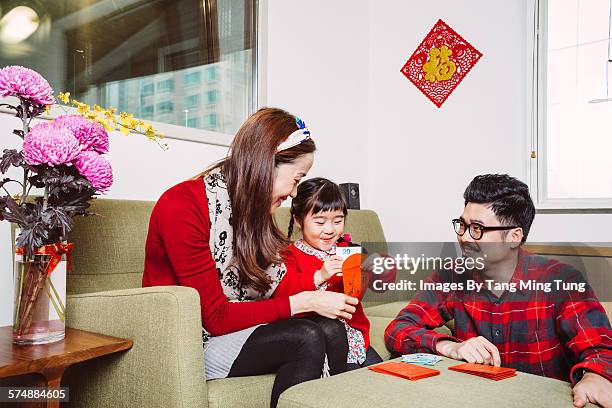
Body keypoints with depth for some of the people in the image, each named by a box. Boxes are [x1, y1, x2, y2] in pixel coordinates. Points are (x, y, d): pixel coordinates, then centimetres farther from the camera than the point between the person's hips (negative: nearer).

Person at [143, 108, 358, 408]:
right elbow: (216, 316, -21)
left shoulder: (253, 209, 4)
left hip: (237, 327, 7)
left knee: (330, 328, -17)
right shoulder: (181, 206, -20)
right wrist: (304, 302, -20)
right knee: (307, 338, -25)